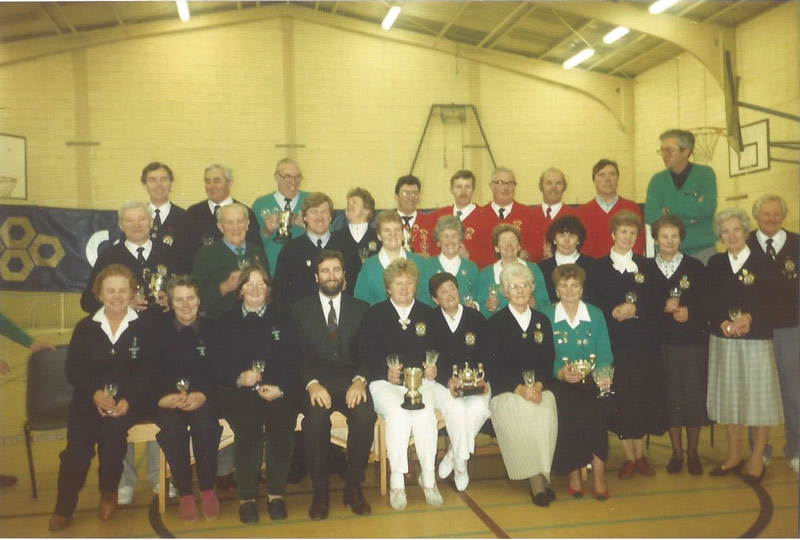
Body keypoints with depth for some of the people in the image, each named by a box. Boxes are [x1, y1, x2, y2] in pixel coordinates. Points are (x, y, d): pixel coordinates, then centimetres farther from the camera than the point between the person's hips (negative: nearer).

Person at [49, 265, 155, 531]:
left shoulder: (144, 327, 3)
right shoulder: (85, 327, 10)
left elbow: (148, 370, -4)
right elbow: (72, 368, 4)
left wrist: (128, 399, -19)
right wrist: (95, 392, -15)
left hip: (128, 398, -2)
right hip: (90, 397, 2)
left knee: (112, 429, -30)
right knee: (78, 441, -23)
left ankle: (109, 492, -2)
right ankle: (64, 507, -6)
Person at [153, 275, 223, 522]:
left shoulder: (212, 330, 8)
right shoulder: (159, 333, 10)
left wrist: (203, 396, -18)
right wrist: (162, 397, -17)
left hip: (204, 400, 0)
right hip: (169, 402, 1)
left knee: (204, 423, -33)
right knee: (171, 427, -32)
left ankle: (208, 489, -15)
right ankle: (185, 493, -15)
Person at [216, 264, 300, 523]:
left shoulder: (282, 318, 16)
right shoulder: (227, 321, 16)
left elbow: (292, 361, 5)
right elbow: (218, 365, 7)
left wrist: (279, 388, -13)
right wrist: (239, 378, -14)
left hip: (278, 391, 1)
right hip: (238, 392, 0)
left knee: (281, 423, -30)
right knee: (249, 426, -31)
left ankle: (276, 494, -16)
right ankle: (246, 498, -17)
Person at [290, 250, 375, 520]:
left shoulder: (361, 308, 15)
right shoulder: (299, 310, 12)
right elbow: (297, 356, 2)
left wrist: (359, 380, -15)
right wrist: (312, 384, -17)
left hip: (350, 379, 1)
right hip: (315, 380, -1)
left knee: (365, 414, -31)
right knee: (315, 417, -33)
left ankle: (353, 488, -11)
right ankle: (319, 492, -14)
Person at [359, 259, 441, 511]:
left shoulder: (427, 313, 17)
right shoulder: (376, 313, 12)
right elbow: (366, 353, 3)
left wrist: (433, 369, -8)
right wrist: (386, 372, -13)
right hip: (385, 382, -1)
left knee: (425, 415, -30)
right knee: (398, 414, -32)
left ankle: (428, 478, -14)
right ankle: (396, 482, -20)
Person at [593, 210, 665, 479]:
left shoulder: (644, 265, 11)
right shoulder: (600, 266, 4)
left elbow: (653, 304, 5)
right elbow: (596, 305, -1)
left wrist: (633, 310, -12)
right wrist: (615, 312, -17)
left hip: (642, 339, 2)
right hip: (614, 340, -2)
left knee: (642, 394, 4)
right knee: (620, 395, -2)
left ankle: (640, 453, 17)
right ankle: (628, 456, 9)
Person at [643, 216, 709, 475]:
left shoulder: (696, 267, 5)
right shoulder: (646, 268, 5)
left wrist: (689, 312, -15)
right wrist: (664, 307, -15)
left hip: (693, 341, 0)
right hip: (662, 343, 0)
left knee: (694, 395, 2)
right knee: (669, 396, 4)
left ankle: (692, 452, 19)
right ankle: (676, 452, 19)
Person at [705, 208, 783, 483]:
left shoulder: (763, 263, -3)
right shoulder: (715, 263, 7)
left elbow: (773, 304, -6)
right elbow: (709, 303, 3)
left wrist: (750, 319, -21)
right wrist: (723, 322, -15)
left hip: (756, 339, -3)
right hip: (723, 340, 3)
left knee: (759, 397, 2)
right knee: (728, 396, 10)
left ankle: (757, 458, 17)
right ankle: (734, 455, 25)